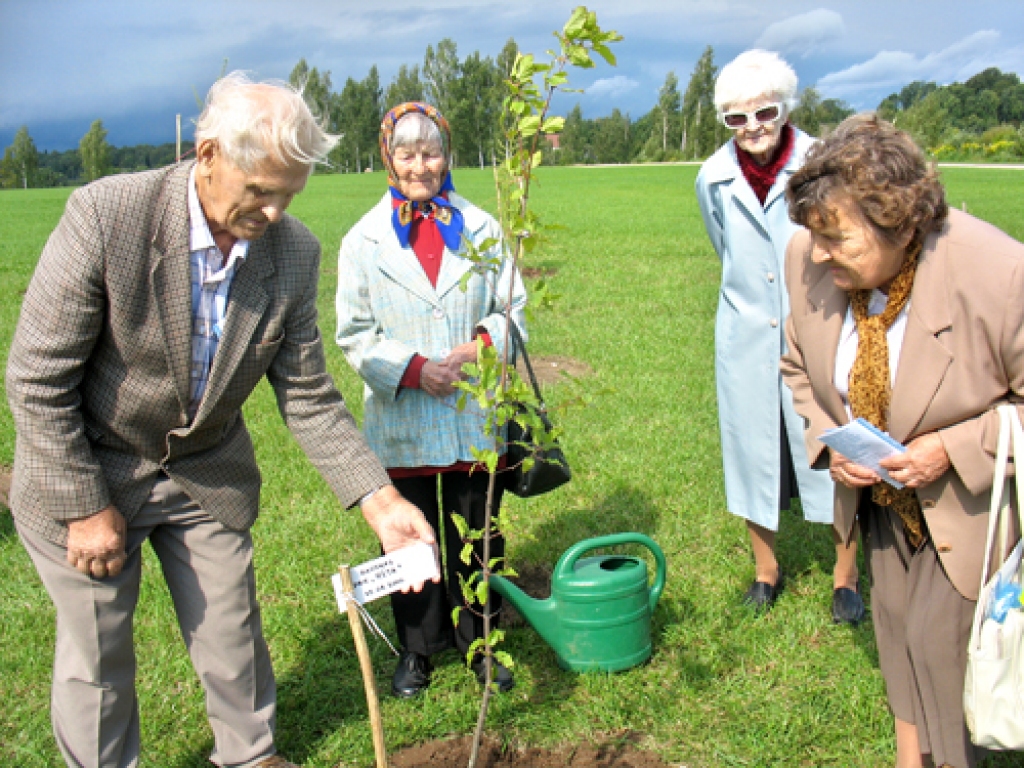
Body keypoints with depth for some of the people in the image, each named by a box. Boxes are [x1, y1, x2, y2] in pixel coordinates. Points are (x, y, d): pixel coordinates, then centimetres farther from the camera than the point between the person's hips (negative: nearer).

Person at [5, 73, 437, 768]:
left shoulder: (295, 252, -14)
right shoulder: (106, 215, -26)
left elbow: (308, 396, -6)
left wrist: (381, 501, -14)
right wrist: (87, 506, -15)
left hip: (208, 474, 4)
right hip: (88, 473, -3)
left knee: (232, 632, 16)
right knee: (95, 651, 11)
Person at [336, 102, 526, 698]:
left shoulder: (481, 228, 5)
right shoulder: (366, 239, 2)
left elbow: (513, 307, 7)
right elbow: (356, 334, 1)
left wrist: (481, 345, -13)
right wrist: (415, 369, -14)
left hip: (476, 418, 1)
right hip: (403, 422, 0)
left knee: (477, 533, 10)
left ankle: (479, 640, 30)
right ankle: (418, 647, 29)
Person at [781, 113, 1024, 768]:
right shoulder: (808, 261, -19)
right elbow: (800, 369, 1)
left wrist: (953, 449, -29)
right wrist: (827, 440, -15)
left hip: (969, 497, -4)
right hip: (880, 492, 5)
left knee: (939, 638, -1)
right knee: (894, 622, 18)